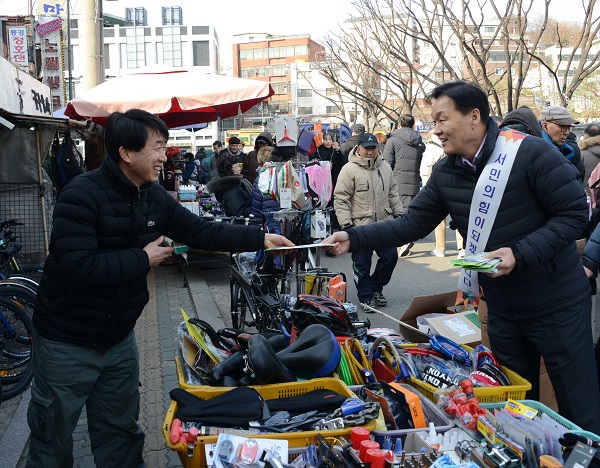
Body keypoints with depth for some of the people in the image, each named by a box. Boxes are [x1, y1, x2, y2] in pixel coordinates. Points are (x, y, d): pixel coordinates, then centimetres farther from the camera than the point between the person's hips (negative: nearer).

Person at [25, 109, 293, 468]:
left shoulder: (155, 198, 0)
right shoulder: (83, 195, -22)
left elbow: (202, 231, 7)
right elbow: (78, 267, -32)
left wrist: (261, 239, 2)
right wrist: (143, 259, -21)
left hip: (119, 337, 6)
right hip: (67, 342, -6)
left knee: (121, 435, 20)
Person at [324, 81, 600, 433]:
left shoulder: (530, 153, -17)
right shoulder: (446, 172, 0)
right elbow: (413, 224, 1)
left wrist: (519, 253, -26)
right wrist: (354, 239, -10)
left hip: (556, 303, -5)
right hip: (502, 308, 6)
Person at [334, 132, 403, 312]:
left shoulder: (385, 167, 9)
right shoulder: (349, 170, -9)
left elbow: (393, 193, 19)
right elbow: (341, 199, -11)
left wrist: (398, 214, 15)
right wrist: (346, 224, -15)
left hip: (384, 224, 5)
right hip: (360, 226, -5)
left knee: (390, 256, 8)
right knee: (362, 264, 3)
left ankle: (375, 288, 29)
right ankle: (366, 298, 19)